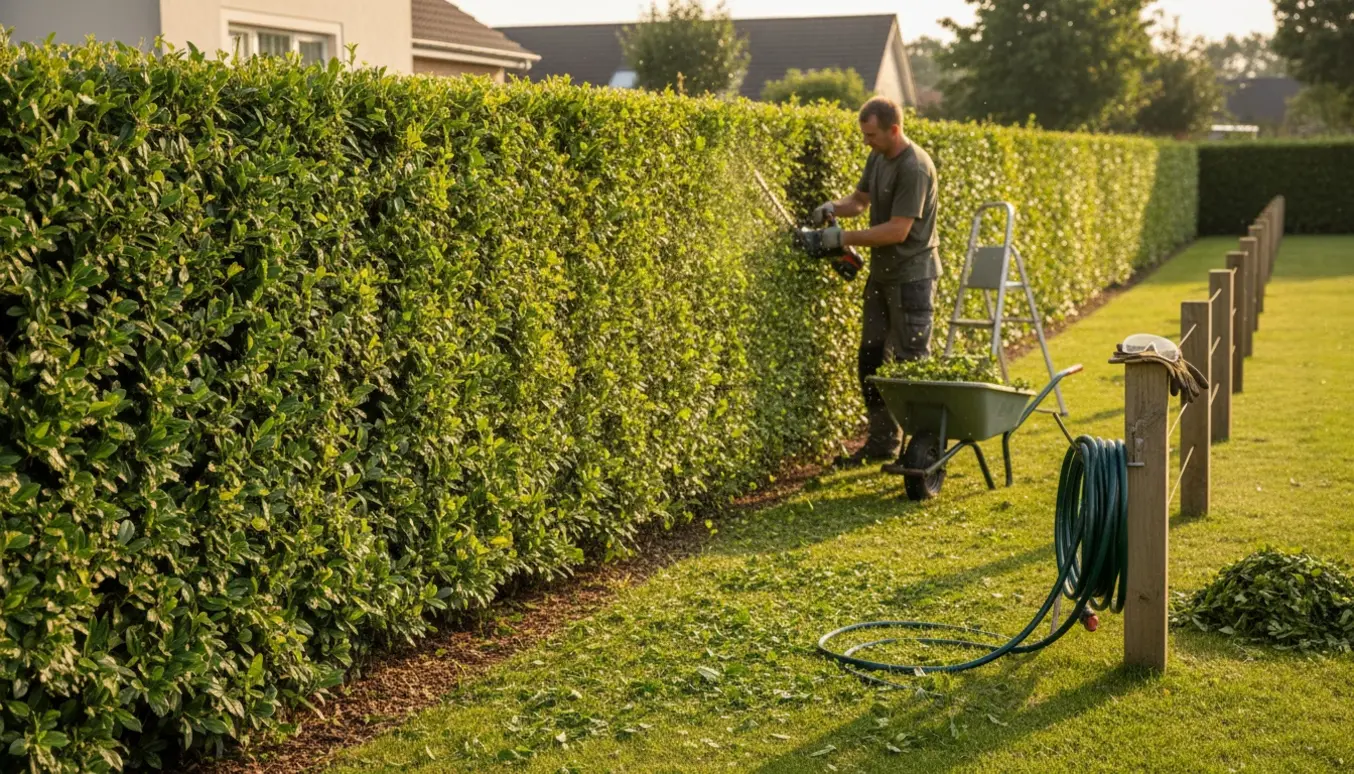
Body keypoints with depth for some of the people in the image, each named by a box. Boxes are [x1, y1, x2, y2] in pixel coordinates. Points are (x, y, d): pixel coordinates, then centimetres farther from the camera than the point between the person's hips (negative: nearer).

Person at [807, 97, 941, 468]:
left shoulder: (914, 168, -21)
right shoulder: (878, 157, 7)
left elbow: (897, 230, -24)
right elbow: (861, 199, 20)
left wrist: (844, 238, -19)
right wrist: (834, 207, -2)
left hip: (911, 274, -9)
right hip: (882, 273, 9)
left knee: (912, 361, -5)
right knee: (870, 359, 12)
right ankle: (883, 441, 22)